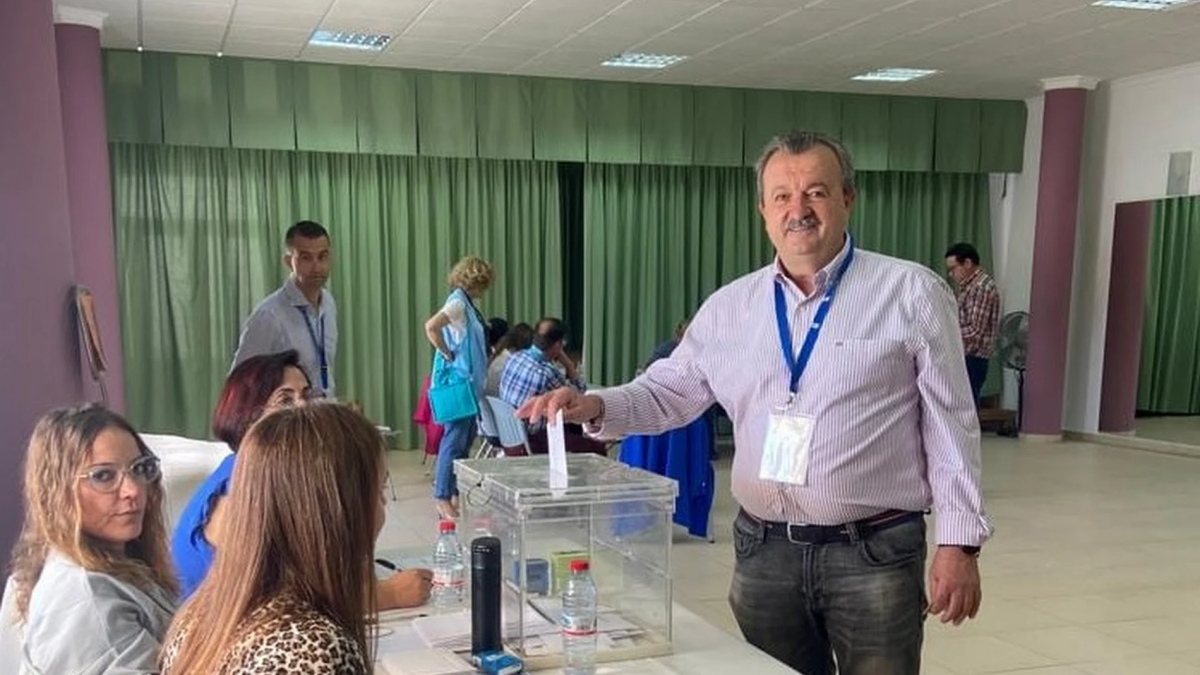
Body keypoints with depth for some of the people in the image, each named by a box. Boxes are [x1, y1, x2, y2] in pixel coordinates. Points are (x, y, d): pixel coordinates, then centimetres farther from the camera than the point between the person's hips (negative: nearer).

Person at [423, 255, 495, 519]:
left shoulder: (466, 303, 14)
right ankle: (442, 497, 2)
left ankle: (457, 493, 21)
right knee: (455, 440, -5)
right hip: (458, 380, -10)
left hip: (470, 382, 10)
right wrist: (447, 355, -18)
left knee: (466, 439, 14)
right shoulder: (458, 302, -14)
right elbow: (431, 327, -28)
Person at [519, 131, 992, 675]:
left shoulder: (912, 294, -4)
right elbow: (668, 392, 11)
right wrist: (594, 407, -7)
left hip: (875, 553, -3)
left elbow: (949, 422, -3)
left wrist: (958, 542, -6)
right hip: (763, 551, 4)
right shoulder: (729, 307, 6)